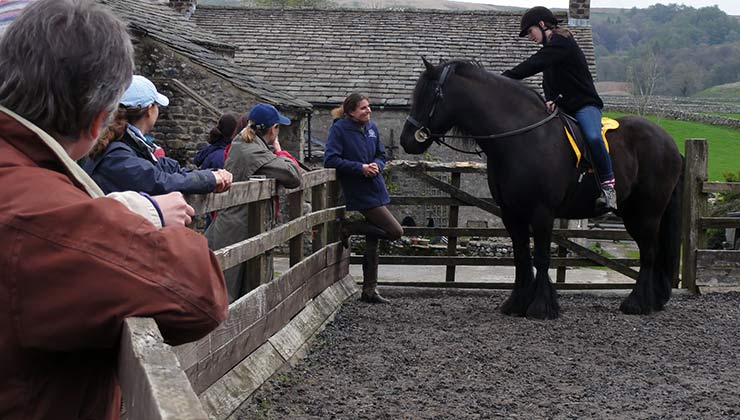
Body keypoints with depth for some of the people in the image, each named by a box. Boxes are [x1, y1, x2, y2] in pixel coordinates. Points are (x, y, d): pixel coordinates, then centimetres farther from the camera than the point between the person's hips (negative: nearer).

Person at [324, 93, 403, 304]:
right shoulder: (339, 129, -11)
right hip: (360, 193, -7)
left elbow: (381, 155, 18)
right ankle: (348, 227, 1)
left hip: (375, 189, 7)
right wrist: (360, 168, -21)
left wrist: (376, 165, -5)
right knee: (395, 231, -12)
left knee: (372, 242, 10)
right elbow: (331, 160, -17)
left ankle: (369, 291, 19)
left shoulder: (371, 128, 9)